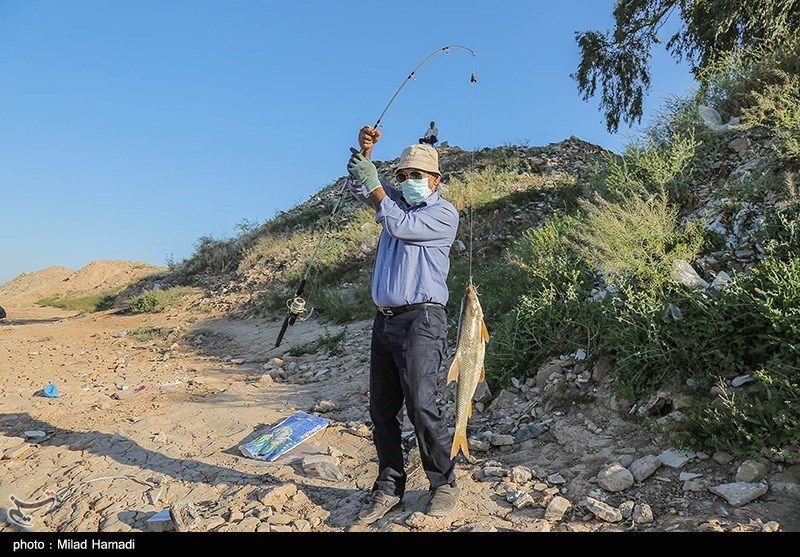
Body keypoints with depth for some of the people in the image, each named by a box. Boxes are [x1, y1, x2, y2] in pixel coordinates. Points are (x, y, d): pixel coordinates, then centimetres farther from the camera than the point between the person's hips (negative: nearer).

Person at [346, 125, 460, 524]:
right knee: (381, 410, 6)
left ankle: (444, 484, 9)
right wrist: (364, 152, -2)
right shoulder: (397, 201, 21)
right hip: (385, 320, 7)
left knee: (421, 405, -11)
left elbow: (400, 226, -13)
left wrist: (375, 184, -5)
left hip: (421, 319, -7)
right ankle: (389, 488, 18)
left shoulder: (444, 212, 0)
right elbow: (360, 188, 15)